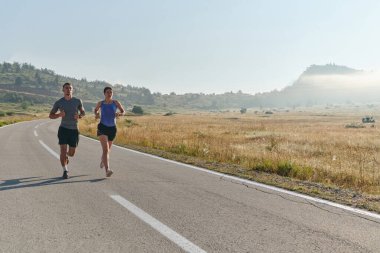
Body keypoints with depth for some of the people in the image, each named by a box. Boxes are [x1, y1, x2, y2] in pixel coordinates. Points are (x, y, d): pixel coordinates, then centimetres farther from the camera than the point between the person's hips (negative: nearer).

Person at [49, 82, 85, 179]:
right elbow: (51, 115, 7)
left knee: (71, 153, 8)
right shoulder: (59, 102, 0)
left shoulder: (77, 101, 2)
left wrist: (79, 116, -9)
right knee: (63, 150, -10)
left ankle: (66, 155, 45)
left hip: (74, 129, 1)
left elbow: (83, 112, 15)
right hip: (63, 128, -1)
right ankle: (65, 171, 2)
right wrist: (59, 115, -14)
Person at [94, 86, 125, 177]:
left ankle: (102, 159, 55)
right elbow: (95, 110, 19)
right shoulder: (100, 103, 0)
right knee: (106, 149, -19)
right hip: (102, 127, -3)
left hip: (112, 128, 3)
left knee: (108, 149, 21)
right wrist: (96, 114, -3)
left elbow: (123, 111, 7)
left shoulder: (115, 102, -1)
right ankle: (107, 170, -26)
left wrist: (119, 114, -15)